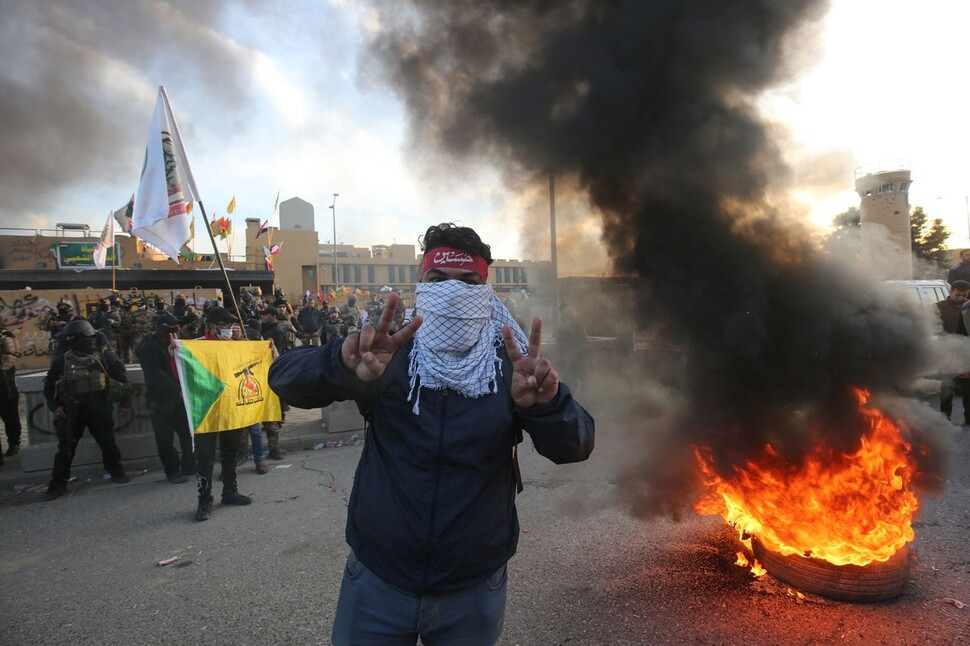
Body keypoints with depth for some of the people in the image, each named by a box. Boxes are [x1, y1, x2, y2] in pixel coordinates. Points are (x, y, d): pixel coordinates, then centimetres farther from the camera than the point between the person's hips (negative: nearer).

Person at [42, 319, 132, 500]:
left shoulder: (104, 354, -2)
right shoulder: (62, 359, 4)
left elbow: (122, 378, 3)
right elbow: (49, 386, 13)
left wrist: (125, 402, 0)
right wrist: (55, 406, -2)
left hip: (99, 407, -2)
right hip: (71, 410, 2)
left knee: (107, 442, 7)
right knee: (65, 447, 4)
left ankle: (115, 471, 25)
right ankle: (58, 483, 14)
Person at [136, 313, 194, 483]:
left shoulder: (174, 343, 15)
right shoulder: (149, 347, -7)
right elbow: (156, 374, -17)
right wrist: (177, 389, -22)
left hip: (180, 395, 6)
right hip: (161, 398, -6)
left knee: (189, 432, 5)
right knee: (165, 437, 2)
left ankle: (190, 465, 18)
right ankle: (172, 470, 13)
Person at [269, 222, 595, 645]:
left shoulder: (512, 366, -8)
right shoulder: (389, 354, -8)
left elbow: (574, 447, -18)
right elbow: (285, 380, -18)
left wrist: (545, 403, -40)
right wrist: (343, 364, -41)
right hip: (376, 582, 0)